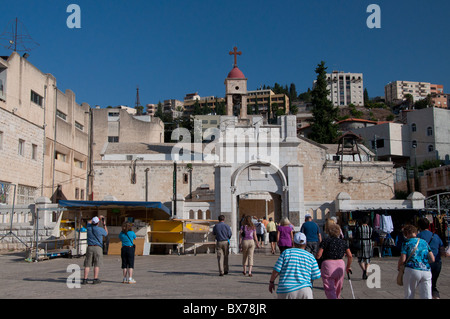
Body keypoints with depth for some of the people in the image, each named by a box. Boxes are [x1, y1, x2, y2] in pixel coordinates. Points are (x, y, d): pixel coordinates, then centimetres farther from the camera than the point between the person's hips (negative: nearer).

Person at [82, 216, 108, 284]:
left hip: (89, 247, 3)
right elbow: (106, 233, 15)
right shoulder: (100, 229, -8)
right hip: (98, 248, -3)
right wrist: (104, 224, 19)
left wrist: (98, 217, 34)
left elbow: (89, 222, 28)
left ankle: (85, 279, 1)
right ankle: (95, 279, -2)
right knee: (97, 264, 1)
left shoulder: (89, 227, 2)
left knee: (87, 264, 6)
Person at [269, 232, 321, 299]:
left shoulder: (286, 252, 4)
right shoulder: (311, 257, 8)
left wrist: (271, 282, 17)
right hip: (304, 291, 1)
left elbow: (276, 270, 0)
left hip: (285, 291, 0)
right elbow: (316, 276, 6)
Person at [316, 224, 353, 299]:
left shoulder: (325, 241, -1)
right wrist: (348, 267, 13)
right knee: (338, 288, 20)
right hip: (340, 265, 4)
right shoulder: (343, 242, 8)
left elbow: (318, 255, -9)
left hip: (328, 265, -4)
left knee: (329, 288, -3)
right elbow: (350, 256, 1)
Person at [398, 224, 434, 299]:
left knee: (409, 296, 9)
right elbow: (432, 259, 11)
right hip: (426, 271, 4)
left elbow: (402, 259, -7)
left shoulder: (407, 243, 1)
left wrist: (399, 267, 12)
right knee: (427, 296, 1)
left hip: (412, 270, -3)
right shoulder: (424, 242, 14)